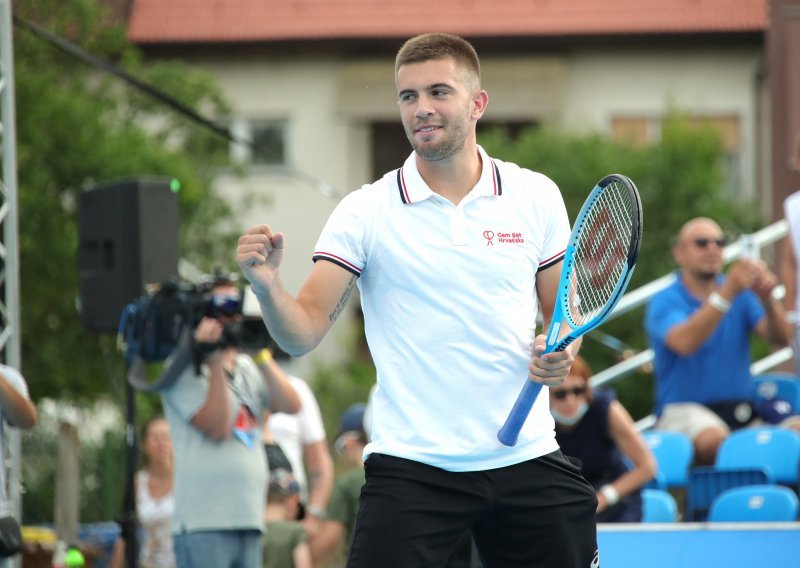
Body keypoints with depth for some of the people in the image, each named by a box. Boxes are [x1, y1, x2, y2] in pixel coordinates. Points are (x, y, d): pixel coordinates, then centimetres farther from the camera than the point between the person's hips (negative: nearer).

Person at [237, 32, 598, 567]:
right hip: (410, 469, -2)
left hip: (528, 462, 2)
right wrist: (268, 286, -27)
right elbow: (304, 333, -6)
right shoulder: (365, 212, -1)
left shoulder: (536, 196, 5)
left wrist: (561, 353, -8)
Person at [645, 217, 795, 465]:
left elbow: (781, 338, 0)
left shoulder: (741, 294, 14)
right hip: (684, 410, -4)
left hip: (742, 408, 4)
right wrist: (727, 294, -29)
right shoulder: (664, 302, 0)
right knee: (713, 438, -38)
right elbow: (684, 343, -22)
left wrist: (767, 300, -20)